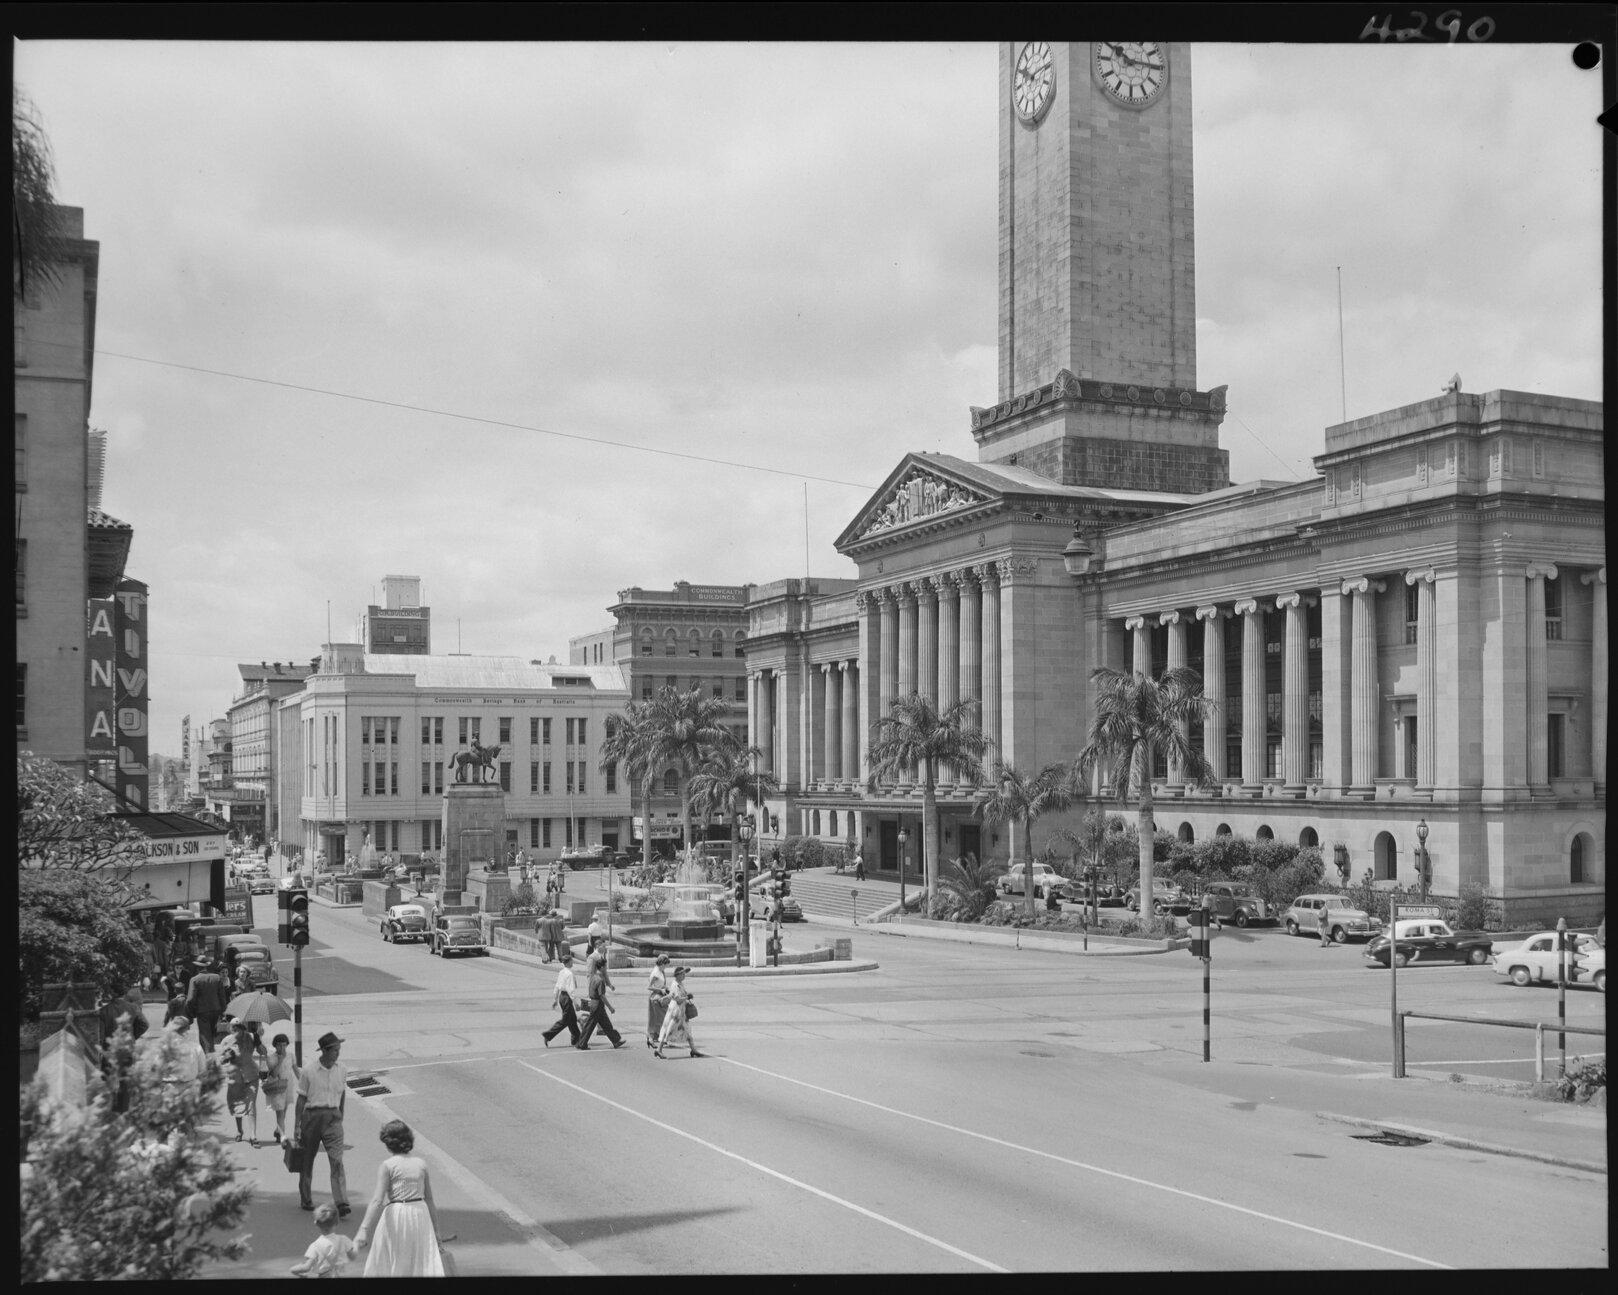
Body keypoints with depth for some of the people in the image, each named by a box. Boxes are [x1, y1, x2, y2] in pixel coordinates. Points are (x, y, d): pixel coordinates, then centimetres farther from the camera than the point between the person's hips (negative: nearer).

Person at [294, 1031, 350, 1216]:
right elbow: (301, 1100, -2)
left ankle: (342, 1204, -17)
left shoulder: (341, 1071, 3)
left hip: (333, 1117, 1)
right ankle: (306, 1199, 30)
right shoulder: (308, 1071, -7)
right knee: (307, 1159, 11)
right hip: (312, 1116, -1)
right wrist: (297, 1126, -2)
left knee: (337, 1160, -11)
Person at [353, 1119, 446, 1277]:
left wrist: (364, 1229, -21)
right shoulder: (421, 1163, 4)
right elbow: (429, 1200, 7)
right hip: (420, 1213, 4)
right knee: (425, 1262, 7)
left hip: (395, 1216, -3)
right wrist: (436, 1229, 14)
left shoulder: (386, 1166, -8)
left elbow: (377, 1200, -17)